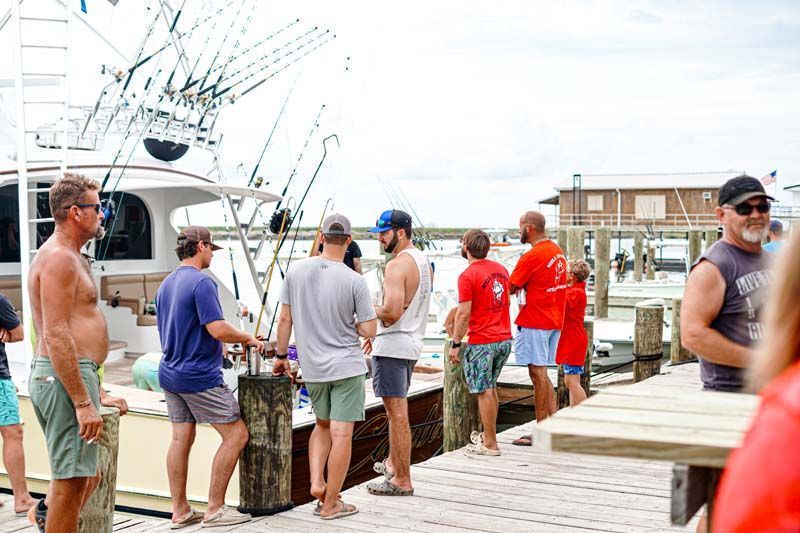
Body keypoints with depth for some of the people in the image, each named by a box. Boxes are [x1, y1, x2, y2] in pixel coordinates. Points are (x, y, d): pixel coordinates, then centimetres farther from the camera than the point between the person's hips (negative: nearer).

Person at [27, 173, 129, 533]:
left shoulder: (70, 257, 20)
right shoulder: (59, 258, -13)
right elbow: (56, 335, -21)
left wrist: (96, 393, 25)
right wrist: (84, 403, -24)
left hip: (71, 374, 10)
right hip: (66, 378, -10)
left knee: (87, 476, 16)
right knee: (72, 480, -4)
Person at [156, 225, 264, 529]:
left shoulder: (165, 285, 12)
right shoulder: (201, 282, -16)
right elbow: (218, 329, -23)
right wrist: (249, 339, -6)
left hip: (170, 374, 9)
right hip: (200, 376, -9)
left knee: (181, 440, 11)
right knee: (236, 435, -1)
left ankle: (180, 511, 14)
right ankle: (215, 509, 1)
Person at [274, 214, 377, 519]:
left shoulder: (296, 271, -3)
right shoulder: (355, 281, -13)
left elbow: (285, 318, 2)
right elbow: (369, 330, -10)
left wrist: (281, 355, 13)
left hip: (312, 367, 4)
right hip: (347, 366, -4)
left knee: (323, 425, 24)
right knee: (341, 434, 3)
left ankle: (316, 481, 8)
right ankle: (330, 504, 9)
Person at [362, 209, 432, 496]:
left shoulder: (397, 265, -18)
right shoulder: (424, 261, 13)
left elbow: (392, 312, -26)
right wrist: (379, 332, 22)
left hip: (392, 345, -10)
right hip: (412, 342, 10)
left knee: (397, 413, -5)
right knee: (396, 409, 22)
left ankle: (402, 481, 1)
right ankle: (393, 464, 34)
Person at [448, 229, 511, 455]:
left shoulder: (467, 276, -14)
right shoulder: (500, 269, 9)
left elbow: (464, 314, -16)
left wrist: (455, 344, -10)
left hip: (481, 341, -7)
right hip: (504, 339, 8)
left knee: (484, 392, 0)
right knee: (491, 388, 19)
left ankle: (490, 444, 4)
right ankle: (489, 435, 28)